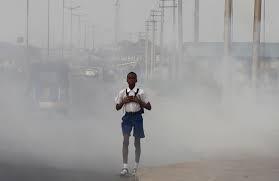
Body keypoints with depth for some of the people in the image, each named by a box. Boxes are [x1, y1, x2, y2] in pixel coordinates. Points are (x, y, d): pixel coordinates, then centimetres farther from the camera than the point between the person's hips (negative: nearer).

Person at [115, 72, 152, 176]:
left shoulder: (140, 92, 0)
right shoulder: (122, 93, 5)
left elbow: (149, 107, 2)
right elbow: (117, 107, 11)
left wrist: (138, 101, -11)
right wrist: (124, 101, -7)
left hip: (137, 117, -1)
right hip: (127, 117, 1)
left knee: (137, 142, 5)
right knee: (125, 140, -9)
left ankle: (136, 167, 16)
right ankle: (125, 167, -10)